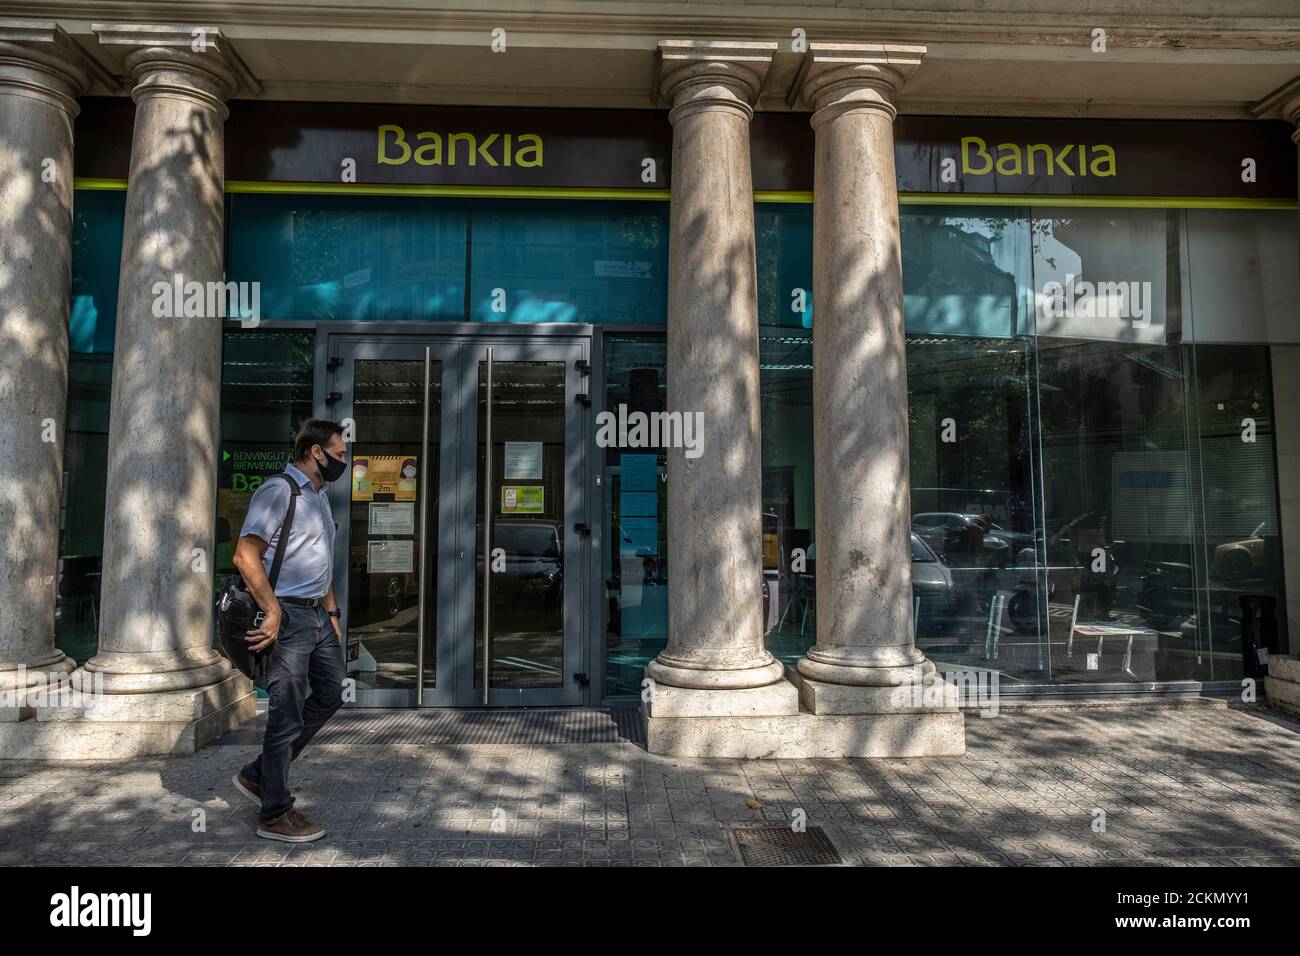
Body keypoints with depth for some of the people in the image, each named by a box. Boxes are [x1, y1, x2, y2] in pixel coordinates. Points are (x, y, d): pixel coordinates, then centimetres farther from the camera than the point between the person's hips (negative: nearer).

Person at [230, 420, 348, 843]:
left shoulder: (319, 495, 17)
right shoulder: (278, 491, -12)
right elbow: (245, 556, -20)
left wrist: (332, 613, 19)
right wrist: (273, 612, -23)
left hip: (318, 614, 10)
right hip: (289, 616, -9)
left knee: (329, 696, 16)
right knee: (287, 715, -2)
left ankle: (258, 774, 28)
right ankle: (275, 814, 12)